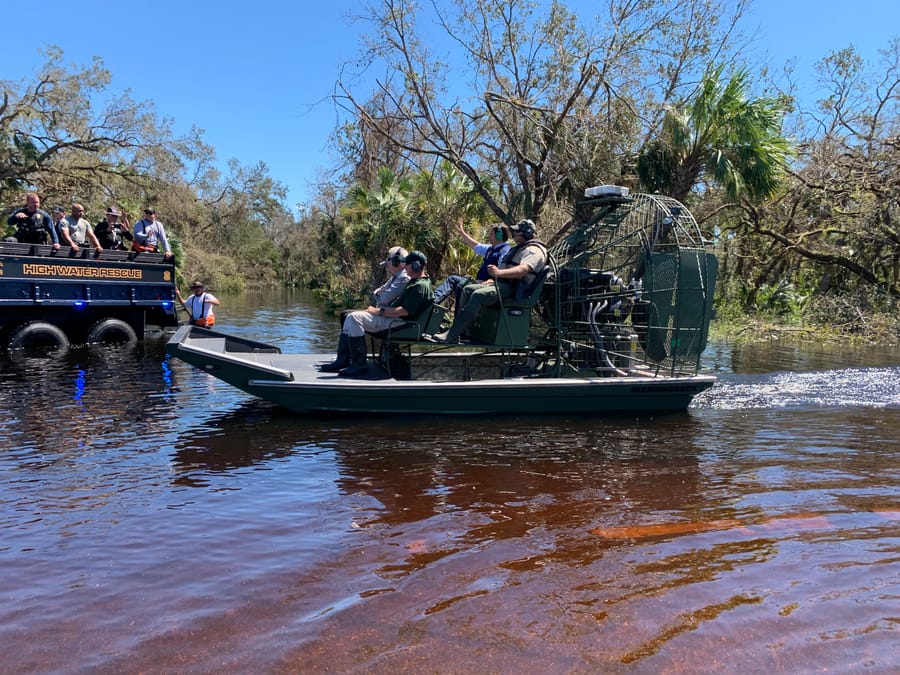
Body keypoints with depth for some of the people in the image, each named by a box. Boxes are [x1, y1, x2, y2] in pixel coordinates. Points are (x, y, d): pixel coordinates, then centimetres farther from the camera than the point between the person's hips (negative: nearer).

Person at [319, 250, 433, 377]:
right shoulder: (414, 282, 19)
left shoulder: (420, 286, -16)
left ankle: (360, 363, -20)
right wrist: (377, 309, 11)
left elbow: (404, 311, -23)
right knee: (351, 318, 11)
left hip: (400, 322, -11)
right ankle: (343, 359, 5)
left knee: (354, 317, -23)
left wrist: (379, 311, -16)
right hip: (392, 316, 11)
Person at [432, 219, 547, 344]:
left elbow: (523, 269, -28)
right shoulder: (519, 248, 27)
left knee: (478, 295, -29)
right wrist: (494, 278, 17)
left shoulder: (534, 250, -8)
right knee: (468, 289, 0)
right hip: (502, 283, 11)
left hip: (513, 289, -11)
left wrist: (499, 272, -42)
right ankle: (457, 328, -9)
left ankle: (451, 336, -33)